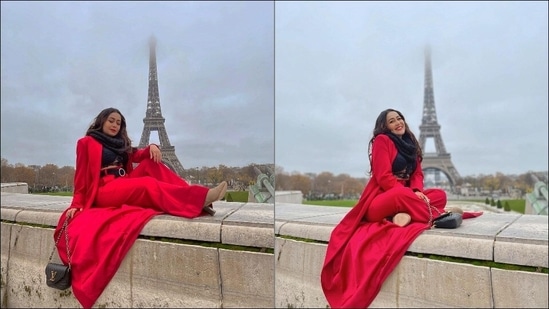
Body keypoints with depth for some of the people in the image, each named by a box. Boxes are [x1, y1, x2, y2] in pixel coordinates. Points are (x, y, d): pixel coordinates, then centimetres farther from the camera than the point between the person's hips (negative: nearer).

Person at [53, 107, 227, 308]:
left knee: (151, 163, -14)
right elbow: (81, 175, 2)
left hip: (125, 187, 7)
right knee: (149, 185, -31)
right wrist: (77, 204, -9)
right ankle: (201, 198, -47)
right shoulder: (87, 143, 8)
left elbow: (138, 156, 9)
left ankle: (193, 196, -31)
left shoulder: (120, 144, 25)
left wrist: (152, 147, -13)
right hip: (104, 192, -7)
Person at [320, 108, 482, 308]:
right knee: (403, 196, -40)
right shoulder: (382, 140, -7)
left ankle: (407, 215, -30)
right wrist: (410, 194, -23)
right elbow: (384, 178, -15)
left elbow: (417, 174, 8)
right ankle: (439, 216, -21)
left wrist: (418, 192, -14)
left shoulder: (410, 144, 16)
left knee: (440, 195, -11)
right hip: (379, 203, -8)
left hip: (404, 196, 8)